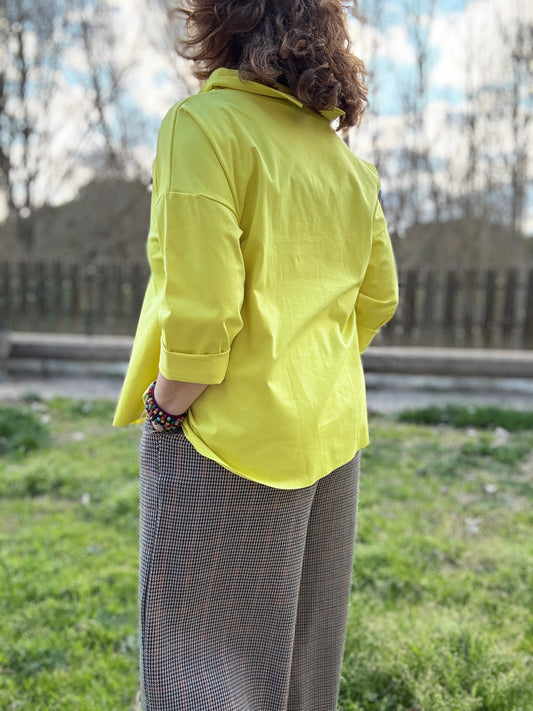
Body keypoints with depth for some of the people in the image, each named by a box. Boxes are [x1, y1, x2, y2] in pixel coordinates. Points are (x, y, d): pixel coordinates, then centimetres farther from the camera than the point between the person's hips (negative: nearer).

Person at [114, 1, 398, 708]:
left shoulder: (205, 123, -13)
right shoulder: (343, 153, 10)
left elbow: (200, 314, -20)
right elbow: (378, 298, 14)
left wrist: (163, 410, -6)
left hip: (230, 438, -7)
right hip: (332, 434, 8)